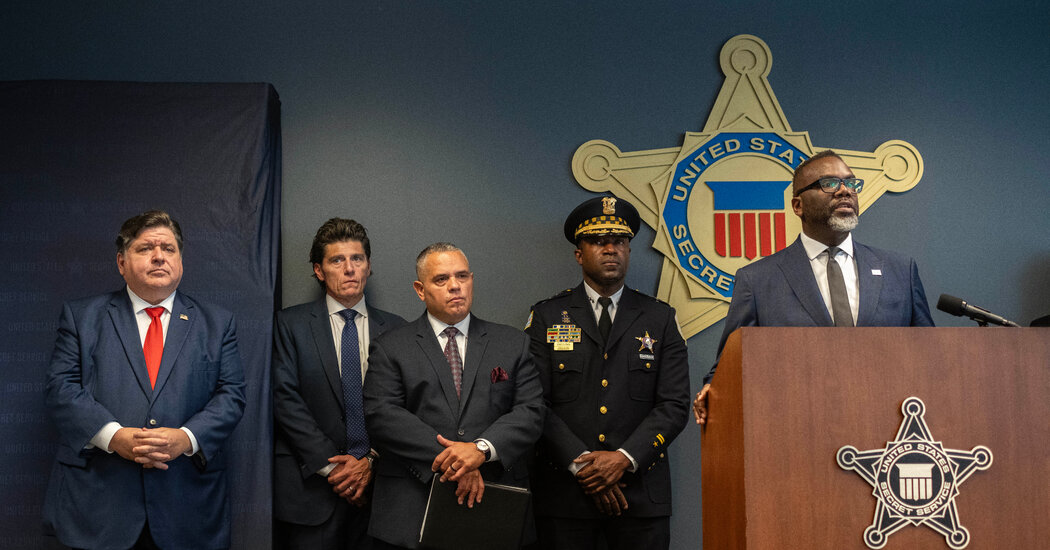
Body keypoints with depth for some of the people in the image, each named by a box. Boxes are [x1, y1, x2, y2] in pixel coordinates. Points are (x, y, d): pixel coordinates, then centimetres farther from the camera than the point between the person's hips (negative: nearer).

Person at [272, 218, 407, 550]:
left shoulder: (395, 329, 9)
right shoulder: (291, 323, 2)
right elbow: (285, 398, -6)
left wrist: (371, 461, -8)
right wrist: (330, 464, -11)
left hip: (376, 483, 2)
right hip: (311, 487, -2)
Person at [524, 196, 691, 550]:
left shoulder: (661, 318, 8)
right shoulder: (546, 317, 5)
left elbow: (675, 405, 1)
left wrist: (624, 458, -11)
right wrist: (582, 465, -12)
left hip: (641, 492, 1)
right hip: (565, 492, -1)